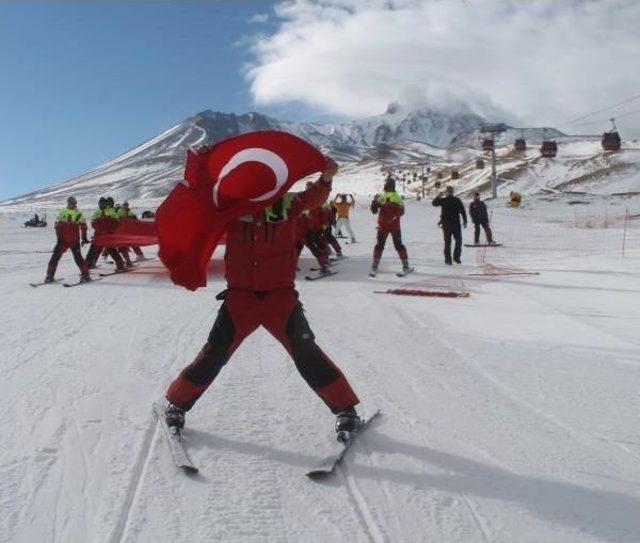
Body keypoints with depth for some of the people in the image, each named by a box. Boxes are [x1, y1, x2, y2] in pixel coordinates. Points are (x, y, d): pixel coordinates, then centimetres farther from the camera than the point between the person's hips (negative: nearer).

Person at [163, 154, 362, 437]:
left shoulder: (287, 202, 0)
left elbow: (313, 198, -18)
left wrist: (326, 178, -38)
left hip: (280, 295, -1)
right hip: (240, 296, 1)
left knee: (306, 353, -4)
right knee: (214, 353, 6)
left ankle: (345, 409, 8)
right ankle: (177, 404, 25)